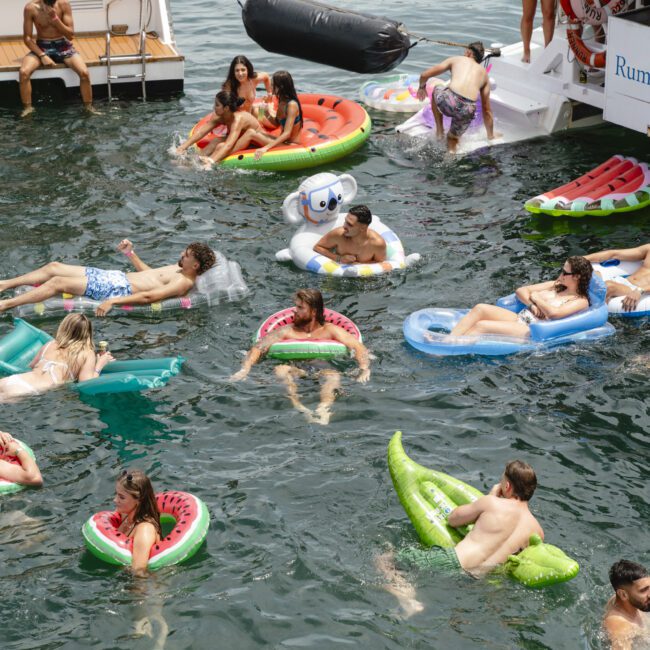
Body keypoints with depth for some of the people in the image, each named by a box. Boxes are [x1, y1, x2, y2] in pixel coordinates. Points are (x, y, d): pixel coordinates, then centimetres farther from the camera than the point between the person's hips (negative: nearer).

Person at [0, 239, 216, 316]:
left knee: (57, 282, -16)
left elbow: (149, 296, -28)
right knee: (54, 267, 6)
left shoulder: (184, 282, -16)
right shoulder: (178, 268, 15)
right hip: (117, 277, 9)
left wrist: (113, 302, -34)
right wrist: (131, 253, 24)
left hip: (119, 290, -9)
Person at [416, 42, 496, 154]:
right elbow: (486, 109, 31)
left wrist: (422, 87, 43)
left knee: (437, 85, 34)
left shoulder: (456, 59, 21)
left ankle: (439, 130, 31)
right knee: (452, 137, 33)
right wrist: (491, 135, 42)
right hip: (467, 110, 2)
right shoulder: (484, 73, 28)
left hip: (449, 101, -2)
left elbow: (424, 75, 20)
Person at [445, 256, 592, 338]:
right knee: (480, 309, -17)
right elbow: (521, 290, 20)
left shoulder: (581, 301, -1)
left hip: (531, 331, -8)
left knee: (481, 326, -25)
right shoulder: (556, 285, 22)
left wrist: (536, 297, -2)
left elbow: (554, 313, -19)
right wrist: (532, 304, -1)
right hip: (518, 318, 8)